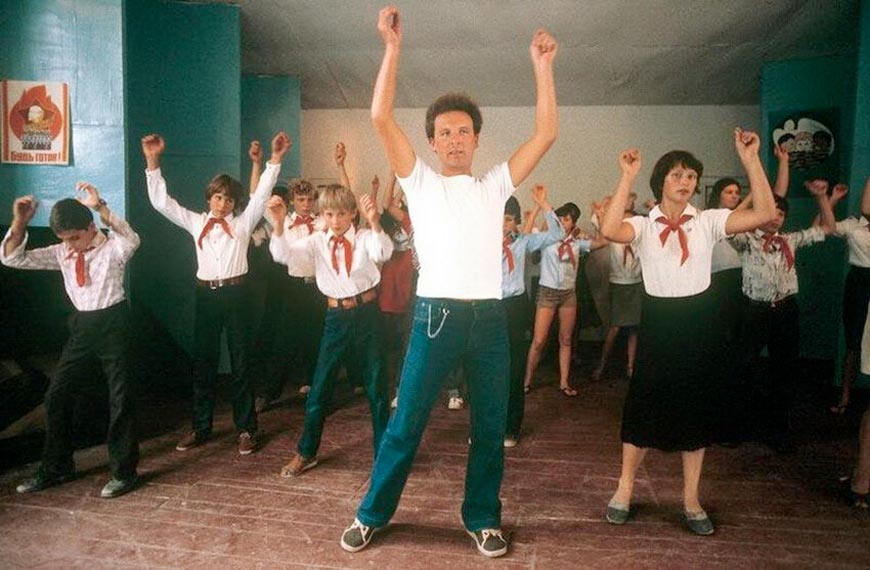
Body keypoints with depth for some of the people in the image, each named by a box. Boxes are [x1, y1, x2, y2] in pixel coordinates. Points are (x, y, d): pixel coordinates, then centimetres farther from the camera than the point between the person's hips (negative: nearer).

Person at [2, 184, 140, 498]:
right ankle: (56, 467, 27)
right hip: (82, 325, 6)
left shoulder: (112, 248, -11)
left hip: (112, 323, -6)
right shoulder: (62, 253, 5)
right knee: (57, 395, 10)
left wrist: (100, 207, -42)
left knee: (120, 397, 0)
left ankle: (123, 471, 12)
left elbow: (132, 240, -35)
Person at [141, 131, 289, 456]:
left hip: (235, 294, -2)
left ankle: (246, 429, 11)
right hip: (205, 295, 2)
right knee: (203, 362, 9)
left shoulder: (243, 223, 6)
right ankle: (201, 428, 21)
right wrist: (153, 163, -2)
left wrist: (275, 160, -13)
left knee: (240, 363, 3)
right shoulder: (196, 223, 11)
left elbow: (262, 194, -3)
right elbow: (161, 202, 7)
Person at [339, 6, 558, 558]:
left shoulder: (494, 186, 14)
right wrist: (393, 46, -5)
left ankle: (483, 517, 28)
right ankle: (372, 513, 22)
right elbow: (381, 118, -2)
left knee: (491, 426, 10)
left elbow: (546, 133, 8)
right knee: (406, 422, 5)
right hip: (436, 314, -2)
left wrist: (542, 64, 3)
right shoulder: (420, 182, 8)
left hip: (490, 316, 3)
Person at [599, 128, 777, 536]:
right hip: (658, 320, -2)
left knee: (697, 408, 10)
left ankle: (691, 500, 25)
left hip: (698, 320, 2)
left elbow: (765, 214, -10)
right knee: (644, 405, 6)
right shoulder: (643, 226, -3)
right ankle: (625, 490, 23)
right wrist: (627, 177, -27)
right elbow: (609, 231, -25)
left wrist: (750, 160, -14)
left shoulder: (708, 222, 2)